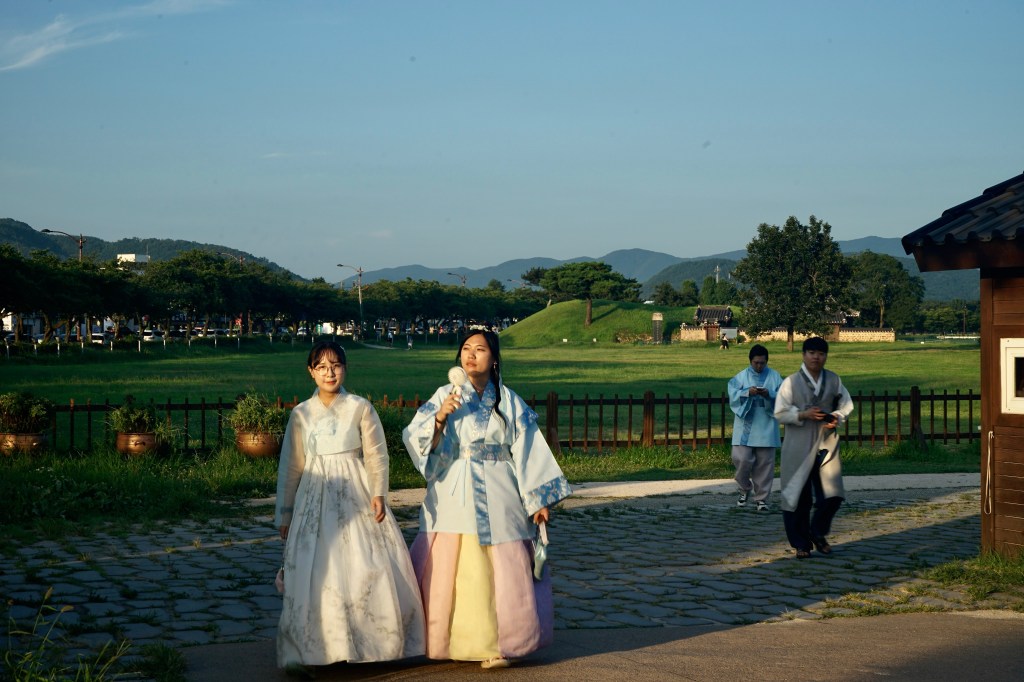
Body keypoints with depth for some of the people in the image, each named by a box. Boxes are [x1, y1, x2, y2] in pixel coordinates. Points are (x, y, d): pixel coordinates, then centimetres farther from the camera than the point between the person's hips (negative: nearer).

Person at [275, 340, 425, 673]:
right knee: (314, 574, -4)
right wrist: (285, 514, 8)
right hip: (316, 499, 1)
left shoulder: (360, 408, 1)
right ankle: (304, 653, 5)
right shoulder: (301, 414, 5)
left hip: (356, 497, -1)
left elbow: (376, 456, 0)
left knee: (368, 568, -4)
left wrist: (378, 494, -13)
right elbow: (290, 467, 8)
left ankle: (375, 643, 10)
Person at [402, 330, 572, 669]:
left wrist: (539, 499, 2)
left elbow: (528, 450, 5)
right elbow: (417, 439, -7)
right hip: (453, 496, 0)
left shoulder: (508, 401, 4)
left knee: (498, 573, -1)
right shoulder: (445, 395, 3)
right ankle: (448, 642, 14)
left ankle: (497, 644, 10)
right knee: (446, 570, 1)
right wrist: (440, 417, -25)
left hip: (496, 498, 0)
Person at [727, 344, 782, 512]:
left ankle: (761, 498, 12)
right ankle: (745, 489, 19)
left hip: (766, 428, 0)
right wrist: (747, 392, -22)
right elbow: (733, 395, -5)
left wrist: (769, 395, -21)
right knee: (741, 459, -8)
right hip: (745, 427, 0)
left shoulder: (774, 376, 5)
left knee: (764, 463, 1)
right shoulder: (741, 376, 5)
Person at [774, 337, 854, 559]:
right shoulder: (791, 382, -2)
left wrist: (837, 418, -4)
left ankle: (818, 533, 19)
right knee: (798, 497, 2)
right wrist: (803, 415, -16)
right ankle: (801, 544, 15)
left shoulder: (834, 380, 8)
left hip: (827, 443, 2)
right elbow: (780, 413, -3)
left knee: (832, 494, -6)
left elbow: (846, 405, 16)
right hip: (798, 446, -2)